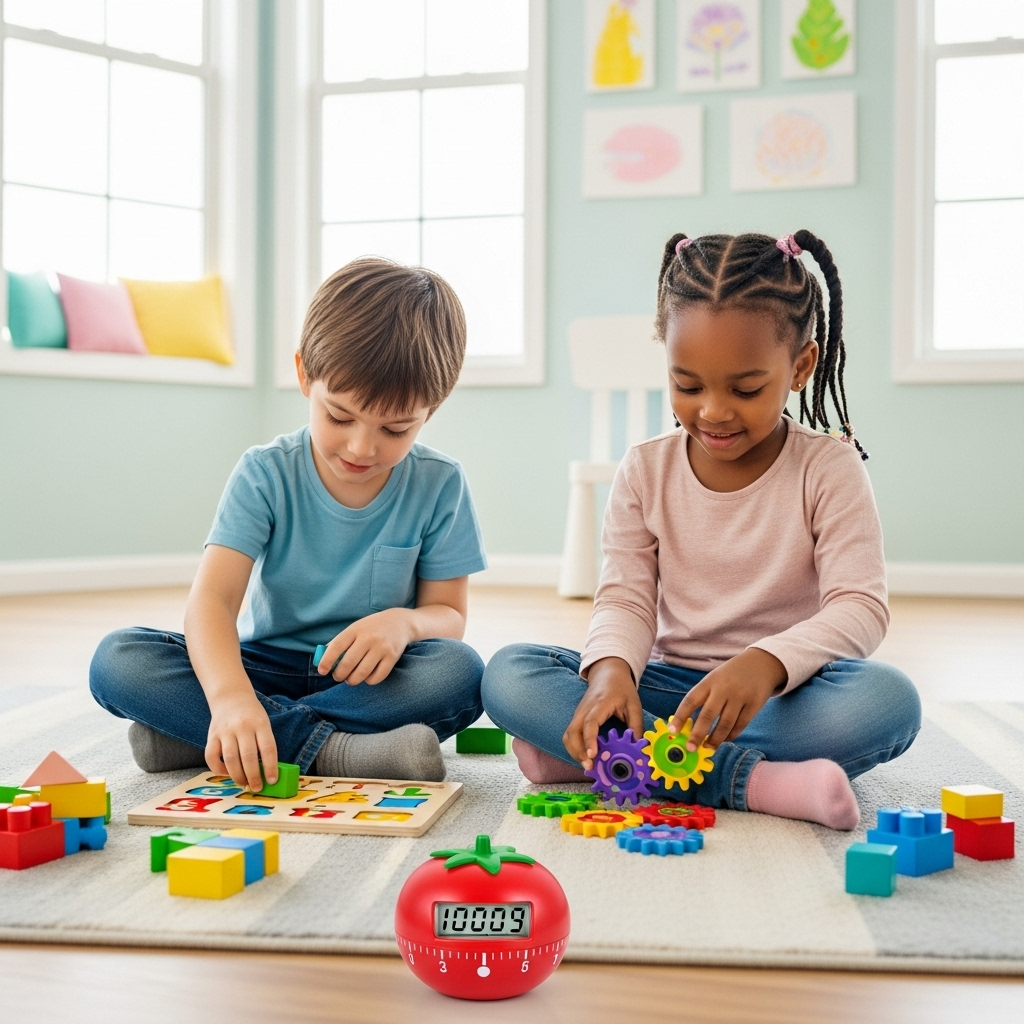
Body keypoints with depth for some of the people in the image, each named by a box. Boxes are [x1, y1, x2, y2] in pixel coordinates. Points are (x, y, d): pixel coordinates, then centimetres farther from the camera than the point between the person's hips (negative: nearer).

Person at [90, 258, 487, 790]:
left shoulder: (440, 485, -7)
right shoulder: (266, 474, -10)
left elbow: (449, 612, -2)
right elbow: (213, 598, -22)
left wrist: (406, 622, -28)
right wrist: (229, 693, -44)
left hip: (368, 676, 1)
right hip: (267, 665, 0)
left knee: (460, 672, -33)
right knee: (117, 660, -23)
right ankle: (330, 749, -30)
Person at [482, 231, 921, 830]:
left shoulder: (829, 467, -5)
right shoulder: (645, 472, 3)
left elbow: (861, 607, -14)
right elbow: (626, 598, -2)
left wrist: (766, 664, -35)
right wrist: (611, 669, -27)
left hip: (785, 693, -1)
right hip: (670, 686, 2)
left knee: (888, 700, -35)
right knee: (509, 674, -22)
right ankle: (753, 782, -32)